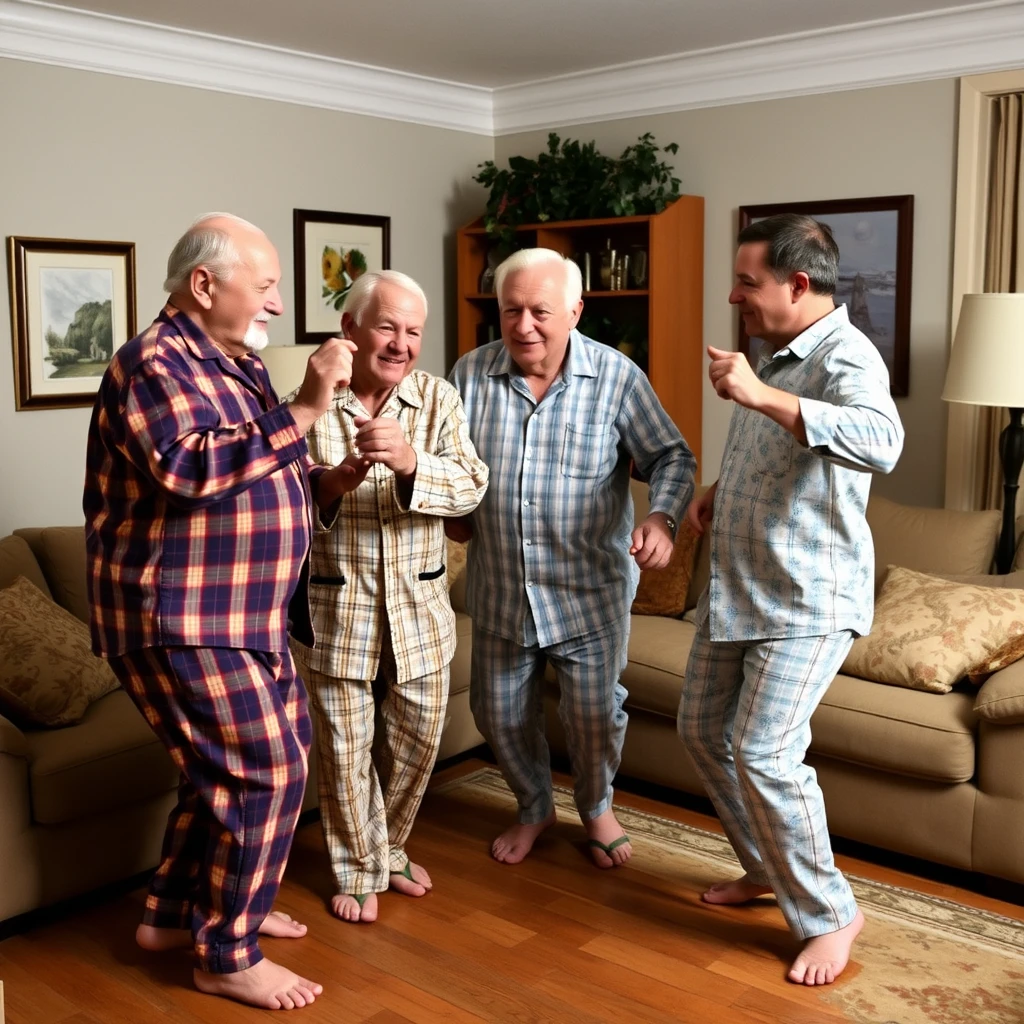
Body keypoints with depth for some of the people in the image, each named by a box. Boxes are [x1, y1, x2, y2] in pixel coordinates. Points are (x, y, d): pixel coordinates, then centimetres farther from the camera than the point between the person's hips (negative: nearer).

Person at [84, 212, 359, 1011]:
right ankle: (227, 958, 13)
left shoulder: (234, 361, 14)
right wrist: (304, 411, -31)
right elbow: (193, 470, -32)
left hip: (243, 614, 10)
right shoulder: (155, 364, -15)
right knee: (266, 773, -6)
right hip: (182, 619, -10)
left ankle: (177, 911, 36)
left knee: (234, 762, 18)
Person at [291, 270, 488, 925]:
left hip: (420, 607, 3)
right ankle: (360, 869, 31)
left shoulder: (438, 399, -2)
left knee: (418, 741, 16)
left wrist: (410, 463, -33)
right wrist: (334, 483, -30)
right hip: (337, 607, -2)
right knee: (346, 749, 9)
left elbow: (471, 486, -14)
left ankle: (390, 848, 41)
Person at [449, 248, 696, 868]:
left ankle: (597, 809, 38)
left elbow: (672, 457, -8)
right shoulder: (471, 374, -4)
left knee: (595, 714, 7)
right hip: (501, 591, 3)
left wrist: (662, 517, -25)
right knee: (501, 713, 15)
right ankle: (535, 809, 43)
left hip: (591, 590, -3)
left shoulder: (616, 376, -12)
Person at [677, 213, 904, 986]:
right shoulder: (773, 353, 11)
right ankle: (768, 869, 33)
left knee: (764, 753, -13)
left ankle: (829, 914, 8)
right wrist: (715, 493, 11)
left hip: (809, 600, -9)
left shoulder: (846, 357, -18)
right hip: (737, 589, 10)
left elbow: (880, 443, -41)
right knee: (703, 731, 15)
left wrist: (760, 396, -44)